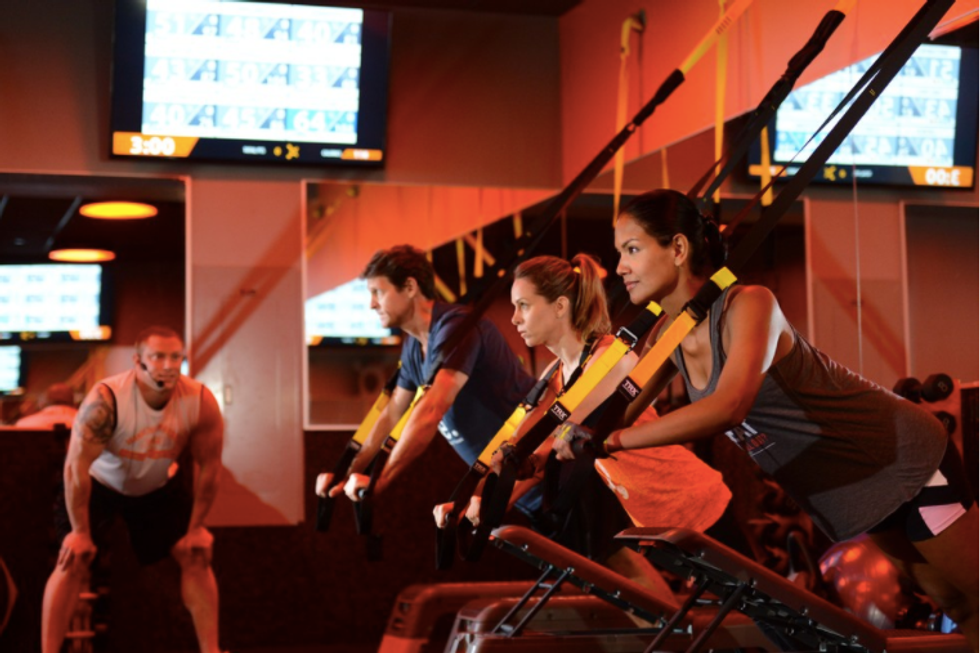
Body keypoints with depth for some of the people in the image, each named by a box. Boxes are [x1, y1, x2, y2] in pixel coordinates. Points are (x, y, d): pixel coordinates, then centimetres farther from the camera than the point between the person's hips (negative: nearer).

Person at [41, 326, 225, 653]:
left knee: (196, 556, -5)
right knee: (73, 560, -14)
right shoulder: (106, 399, -36)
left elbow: (209, 466, -13)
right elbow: (77, 463, -30)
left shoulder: (201, 402, -26)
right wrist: (80, 532, -24)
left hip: (158, 488, 3)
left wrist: (196, 528, -9)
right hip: (100, 483, -3)